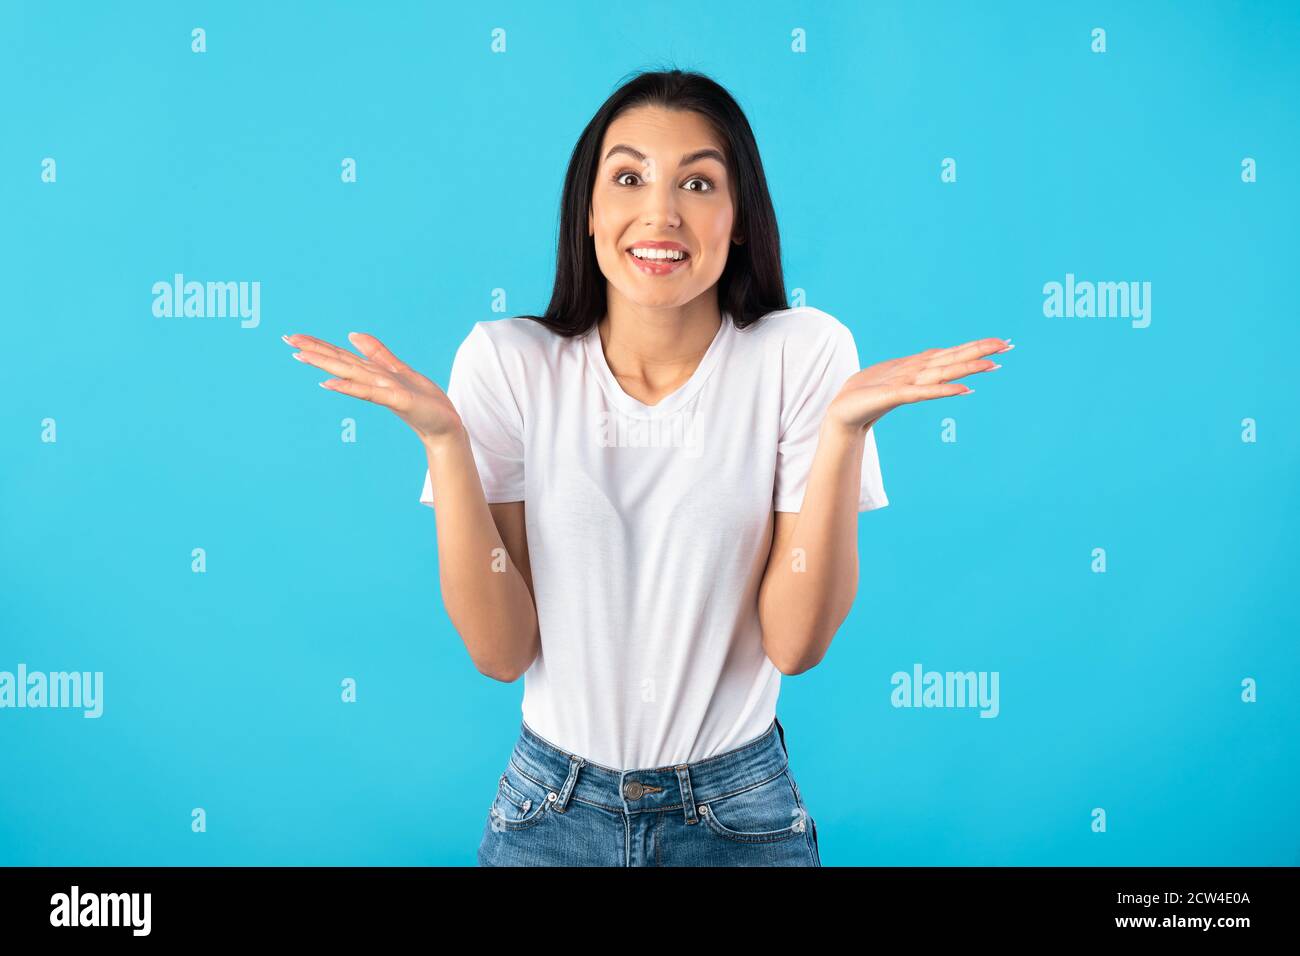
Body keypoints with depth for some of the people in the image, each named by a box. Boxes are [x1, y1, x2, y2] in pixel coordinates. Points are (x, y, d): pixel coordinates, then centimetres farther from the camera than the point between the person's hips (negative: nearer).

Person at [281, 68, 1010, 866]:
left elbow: (795, 642, -13)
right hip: (552, 808, 1)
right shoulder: (509, 360, -9)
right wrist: (443, 438, -21)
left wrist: (845, 429, -24)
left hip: (740, 813, 0)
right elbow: (501, 651, -12)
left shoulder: (803, 351, -11)